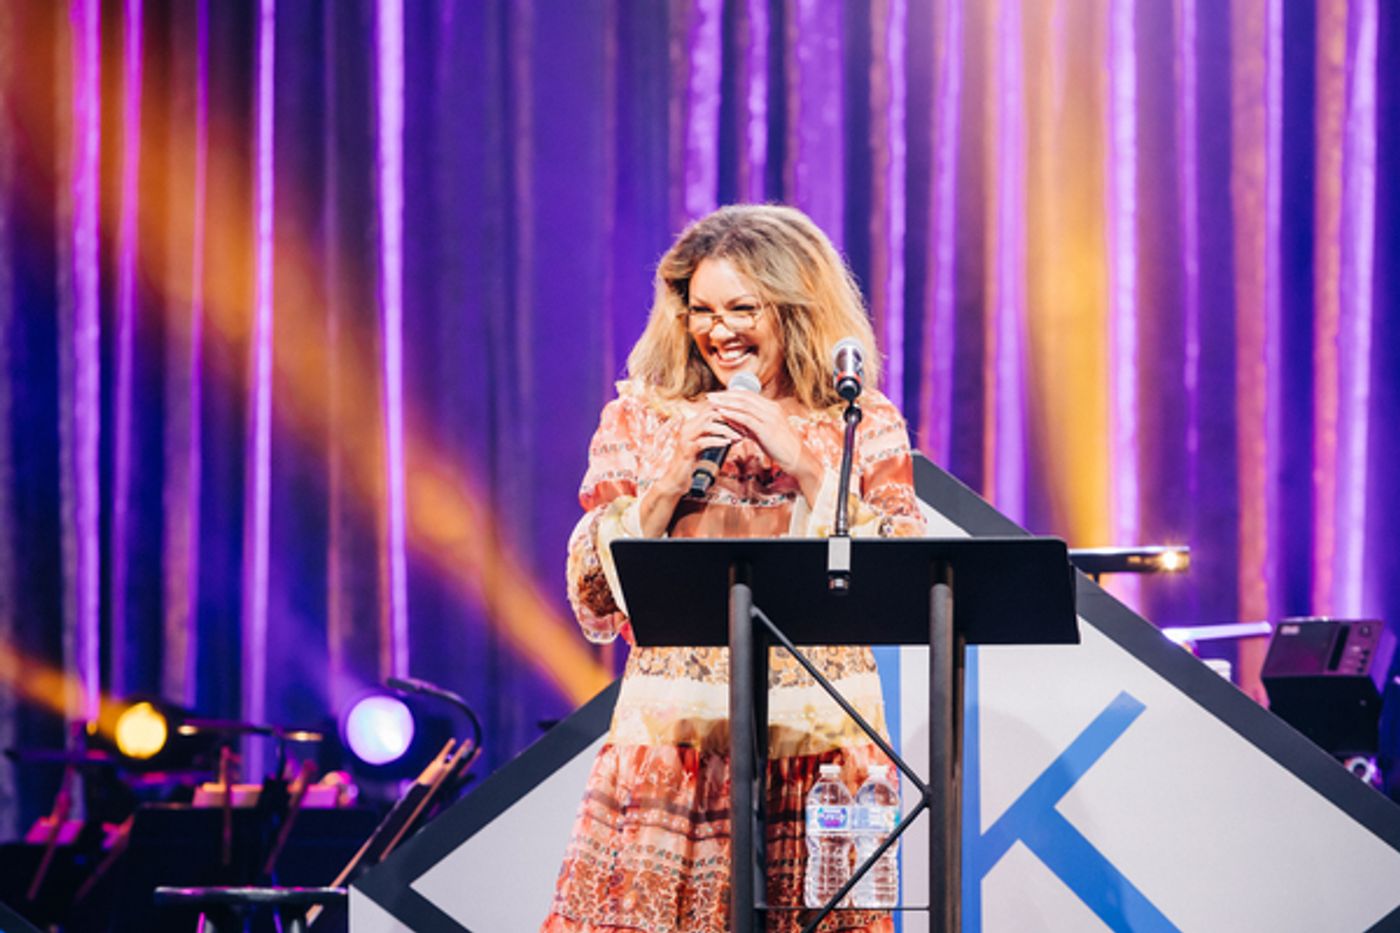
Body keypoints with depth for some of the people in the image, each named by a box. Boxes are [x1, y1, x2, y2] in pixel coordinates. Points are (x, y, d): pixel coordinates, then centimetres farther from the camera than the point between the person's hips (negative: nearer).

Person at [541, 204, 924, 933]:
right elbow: (594, 602, 4)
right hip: (672, 740, 1)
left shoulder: (864, 426, 7)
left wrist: (804, 466, -9)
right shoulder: (640, 419, 9)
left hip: (819, 740, 0)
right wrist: (668, 482, -8)